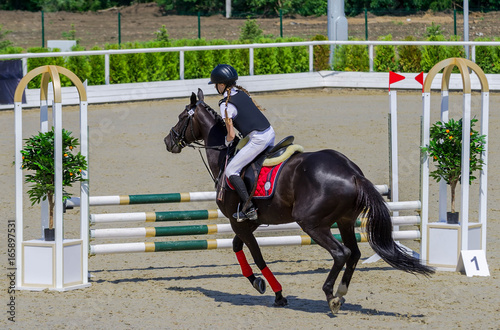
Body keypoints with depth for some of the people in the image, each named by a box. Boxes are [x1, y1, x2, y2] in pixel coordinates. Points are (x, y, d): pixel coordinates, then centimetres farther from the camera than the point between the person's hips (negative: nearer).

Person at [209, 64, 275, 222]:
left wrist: (227, 141, 11)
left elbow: (231, 135, -13)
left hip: (258, 140, -9)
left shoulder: (226, 105, -11)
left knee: (231, 170, -2)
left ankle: (249, 209, -11)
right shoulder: (242, 93, 12)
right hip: (270, 132, 9)